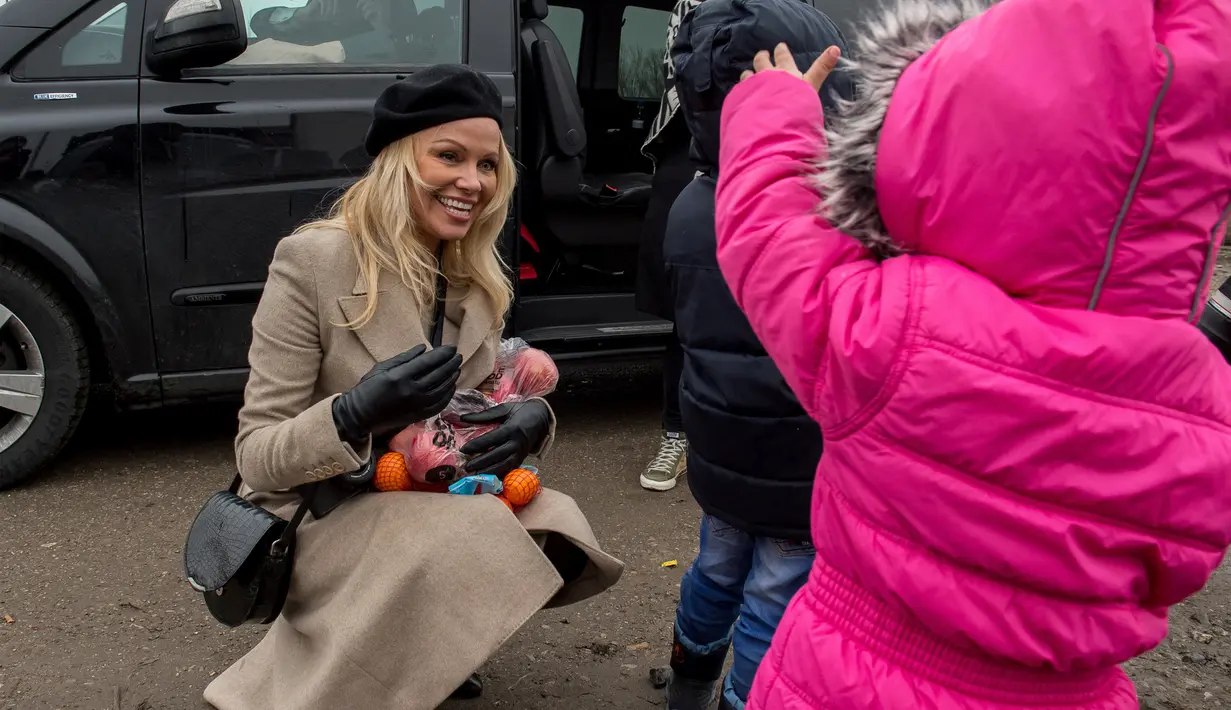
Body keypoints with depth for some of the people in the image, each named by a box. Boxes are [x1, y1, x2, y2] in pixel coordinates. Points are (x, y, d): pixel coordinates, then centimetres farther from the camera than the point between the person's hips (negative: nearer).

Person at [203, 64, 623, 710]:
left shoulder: (475, 277, 2)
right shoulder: (314, 261, -16)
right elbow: (257, 459, -15)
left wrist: (532, 418, -16)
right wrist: (355, 415, -35)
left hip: (431, 503, 6)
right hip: (319, 519, -6)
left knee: (551, 531, -20)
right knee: (476, 539, -31)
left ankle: (429, 648, 8)